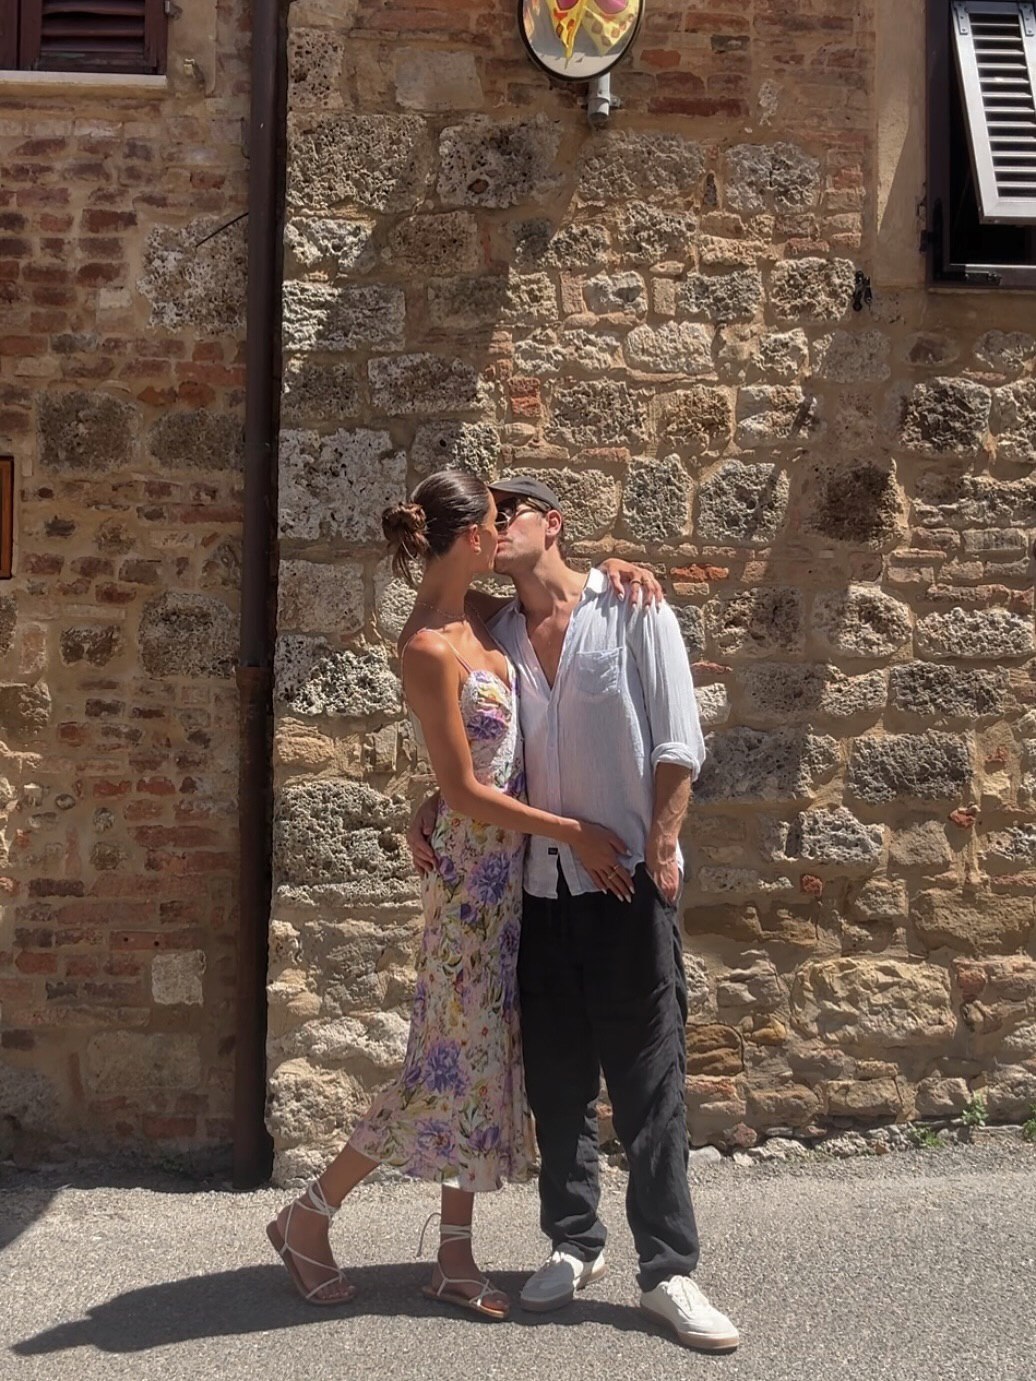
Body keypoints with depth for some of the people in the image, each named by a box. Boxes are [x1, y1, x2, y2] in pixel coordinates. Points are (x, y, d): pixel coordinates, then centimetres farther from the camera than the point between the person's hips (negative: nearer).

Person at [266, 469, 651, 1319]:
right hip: (474, 867, -8)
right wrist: (572, 833, -14)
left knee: (490, 1058, 11)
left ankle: (455, 1258, 20)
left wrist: (611, 568, 5)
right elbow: (466, 793, -19)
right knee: (455, 1063, -1)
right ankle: (309, 1216, 15)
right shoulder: (428, 651, -20)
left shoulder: (475, 622, 5)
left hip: (513, 866, 8)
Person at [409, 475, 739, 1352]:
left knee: (647, 1077, -2)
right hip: (541, 882, 4)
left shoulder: (631, 609, -1)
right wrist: (431, 812, -1)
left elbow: (677, 740, -5)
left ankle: (668, 1270, 3)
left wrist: (660, 849, -13)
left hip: (629, 878, -4)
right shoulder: (496, 635, 11)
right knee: (557, 1075, 10)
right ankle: (575, 1243, 22)